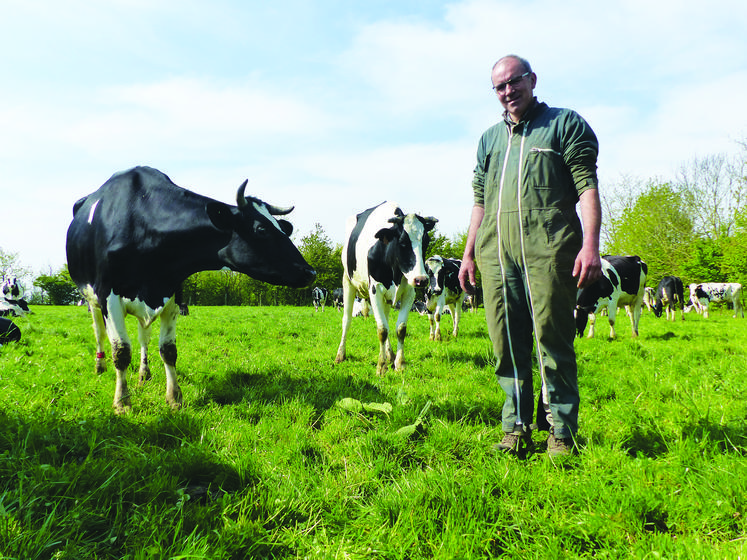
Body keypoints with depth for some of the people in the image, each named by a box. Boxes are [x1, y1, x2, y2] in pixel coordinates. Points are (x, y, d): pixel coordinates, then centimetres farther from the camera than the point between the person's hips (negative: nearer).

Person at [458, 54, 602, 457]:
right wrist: (469, 254, 18)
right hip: (495, 253, 5)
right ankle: (516, 429, 13)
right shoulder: (489, 139, 24)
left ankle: (562, 433, 7)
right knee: (507, 345, 3)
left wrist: (590, 245, -12)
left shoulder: (565, 123, 10)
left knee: (553, 341, -4)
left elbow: (587, 186, 0)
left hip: (549, 249, -4)